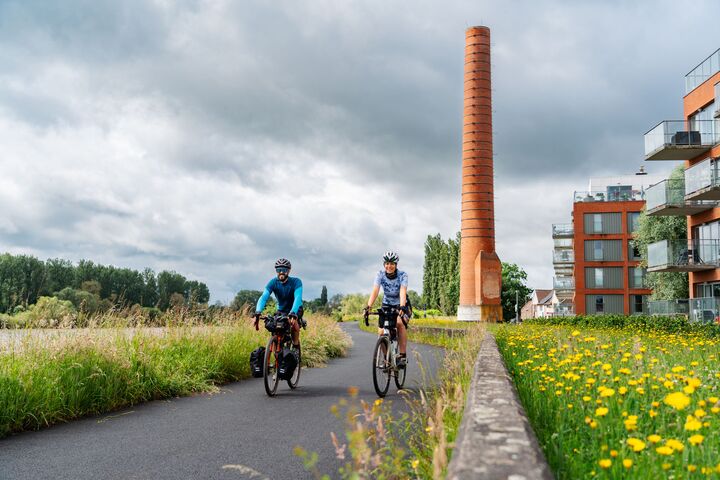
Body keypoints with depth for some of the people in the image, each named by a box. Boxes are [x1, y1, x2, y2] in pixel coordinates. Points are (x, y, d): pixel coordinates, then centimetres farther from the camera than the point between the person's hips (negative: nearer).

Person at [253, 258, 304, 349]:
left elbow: (298, 298, -38)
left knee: (294, 323, -32)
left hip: (295, 310, -3)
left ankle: (296, 346, -12)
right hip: (281, 310, 3)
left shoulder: (296, 282, -24)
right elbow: (263, 297, -30)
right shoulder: (273, 283, -17)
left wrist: (293, 313, -56)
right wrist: (258, 312, -48)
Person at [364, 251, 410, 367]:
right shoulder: (380, 275, -15)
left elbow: (403, 292, -34)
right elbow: (375, 291, -26)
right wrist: (368, 306, -41)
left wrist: (402, 307, -51)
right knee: (381, 332, -16)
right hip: (387, 305, 3)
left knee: (400, 323, -33)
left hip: (401, 305, -2)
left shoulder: (402, 275, -20)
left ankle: (403, 355, -23)